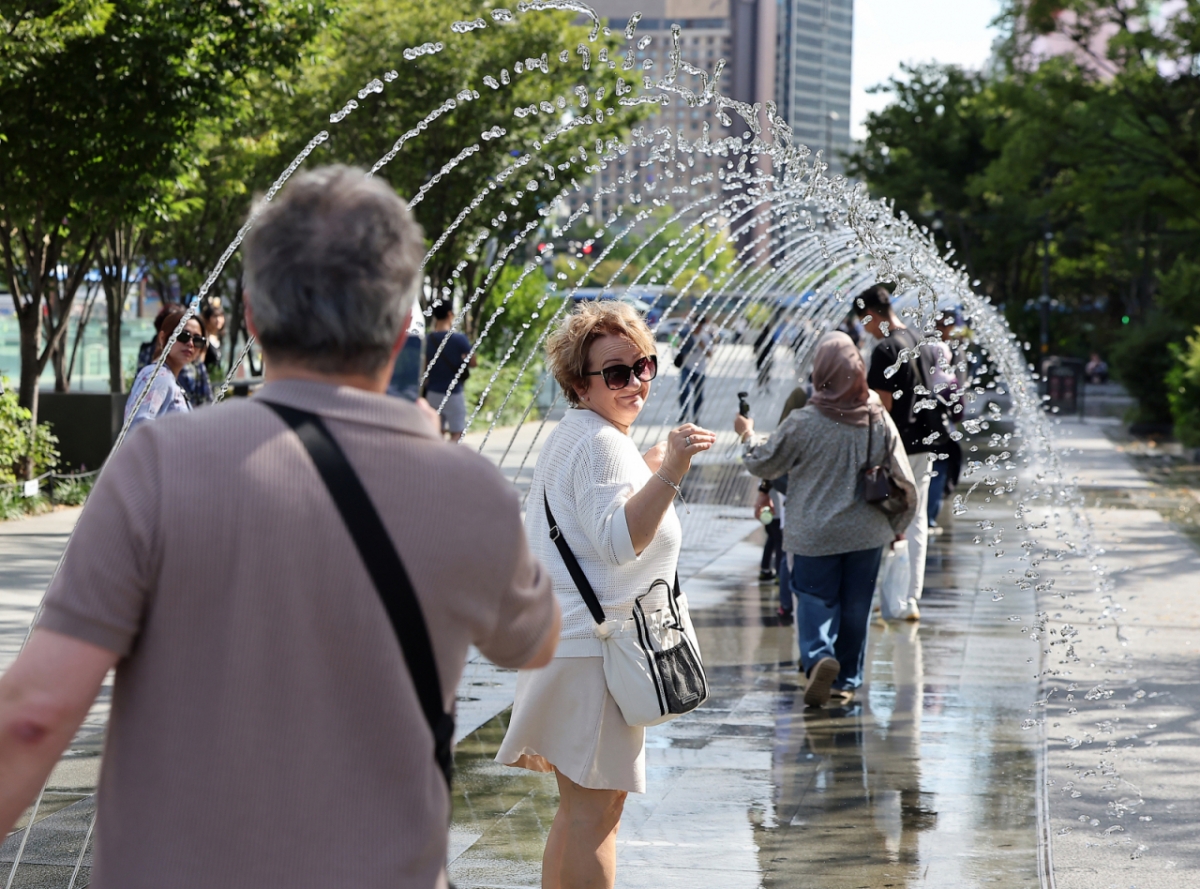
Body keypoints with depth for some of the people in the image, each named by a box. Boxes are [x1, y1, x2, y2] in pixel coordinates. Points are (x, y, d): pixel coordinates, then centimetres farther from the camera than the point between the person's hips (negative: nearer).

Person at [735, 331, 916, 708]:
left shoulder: (803, 423, -14)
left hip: (816, 535, -3)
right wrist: (896, 525, 16)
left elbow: (763, 464, 1)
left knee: (816, 601, 4)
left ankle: (819, 657, -22)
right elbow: (904, 482, 0)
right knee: (855, 608, 14)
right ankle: (847, 680, 21)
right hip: (867, 534, 3)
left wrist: (747, 435, 21)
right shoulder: (880, 420, -5)